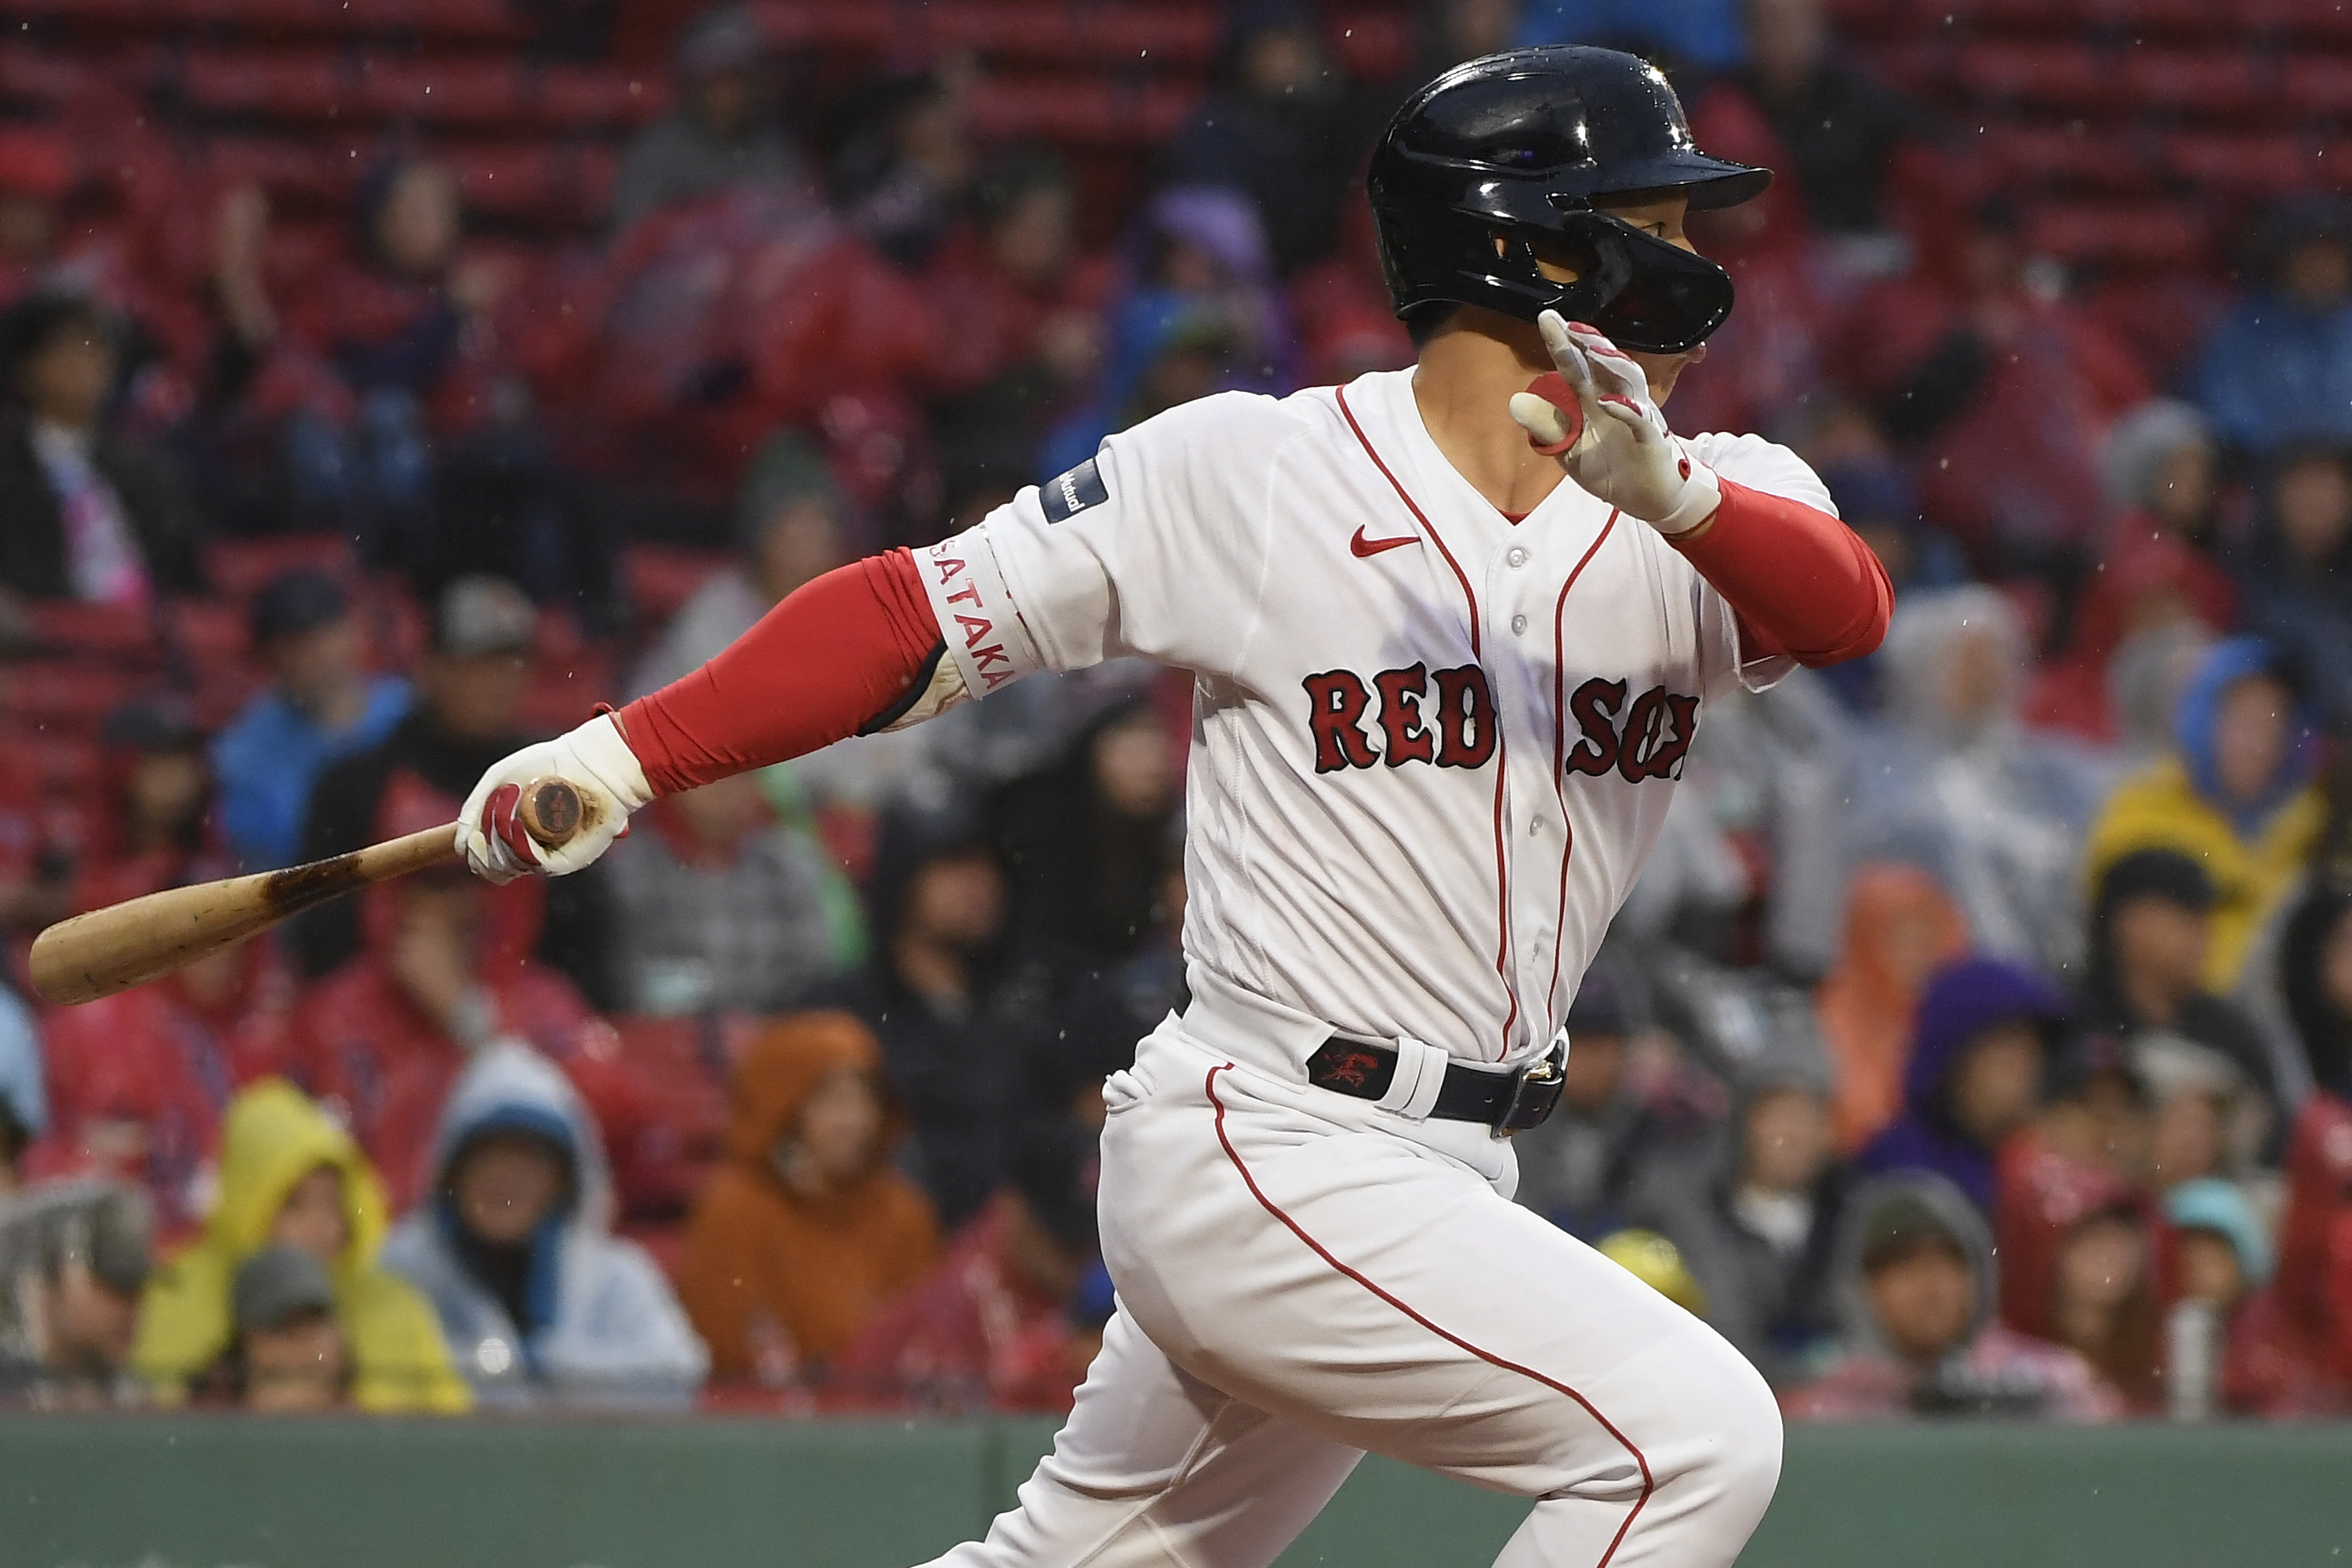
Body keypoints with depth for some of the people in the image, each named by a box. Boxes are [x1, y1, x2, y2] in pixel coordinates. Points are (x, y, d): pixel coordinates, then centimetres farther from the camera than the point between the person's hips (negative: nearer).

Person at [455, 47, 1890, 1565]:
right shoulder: (1254, 468, -8)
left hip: (1448, 1176, 7)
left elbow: (1846, 608, -17)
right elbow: (927, 610, -4)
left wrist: (1675, 491, -37)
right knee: (1697, 1431, -19)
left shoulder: (1711, 495, 4)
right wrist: (629, 754, -11)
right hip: (1266, 1156, -7)